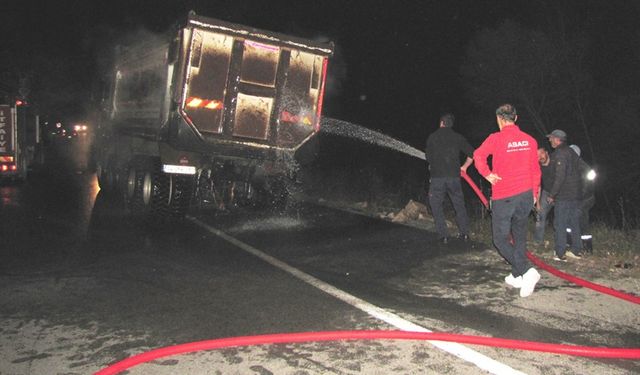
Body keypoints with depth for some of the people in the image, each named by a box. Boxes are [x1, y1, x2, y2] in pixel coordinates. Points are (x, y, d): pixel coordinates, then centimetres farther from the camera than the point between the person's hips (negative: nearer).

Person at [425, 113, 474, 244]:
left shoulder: (432, 137, 3)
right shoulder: (457, 137, 6)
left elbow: (428, 157, 7)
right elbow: (471, 153, 5)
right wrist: (464, 167, 19)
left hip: (437, 176, -2)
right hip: (454, 176, 2)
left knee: (436, 206, 9)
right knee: (459, 205, 15)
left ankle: (443, 235, 5)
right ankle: (464, 233, 20)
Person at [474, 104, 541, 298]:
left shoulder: (496, 138, -10)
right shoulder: (529, 140, 6)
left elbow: (478, 155, -25)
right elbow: (535, 170, 11)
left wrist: (487, 174, -13)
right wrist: (534, 193, 19)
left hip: (503, 197, -5)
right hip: (526, 195, 5)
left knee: (501, 239, 4)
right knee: (519, 237, 16)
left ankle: (527, 270, -12)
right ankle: (516, 276, 24)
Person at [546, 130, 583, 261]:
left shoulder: (560, 154, -14)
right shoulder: (571, 152, 16)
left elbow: (560, 177, -21)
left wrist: (552, 195, -15)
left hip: (563, 196, -9)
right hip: (575, 194, 9)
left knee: (560, 224, -3)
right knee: (574, 223, 15)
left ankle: (561, 254, -2)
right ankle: (577, 251, 23)